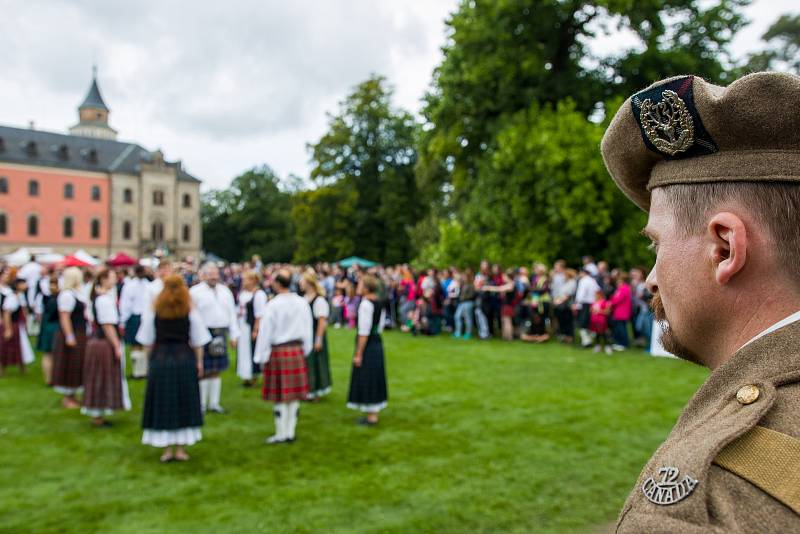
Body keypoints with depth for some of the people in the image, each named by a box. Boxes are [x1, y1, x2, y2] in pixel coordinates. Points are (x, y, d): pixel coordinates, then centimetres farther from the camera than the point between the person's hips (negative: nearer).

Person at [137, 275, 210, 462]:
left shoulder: (152, 313, 0)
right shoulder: (191, 313, -2)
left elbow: (147, 341, 2)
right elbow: (198, 342, 0)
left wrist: (152, 359, 13)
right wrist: (199, 362, 10)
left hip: (160, 360, 0)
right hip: (185, 359, 0)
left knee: (163, 404, 9)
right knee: (184, 403, 9)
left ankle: (167, 450, 10)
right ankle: (181, 449, 12)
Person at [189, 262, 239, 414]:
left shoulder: (225, 291, 12)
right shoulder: (195, 292, -4)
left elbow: (232, 314, 13)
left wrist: (234, 335, 8)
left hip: (220, 334, 5)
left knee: (217, 370, 11)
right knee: (204, 371, -1)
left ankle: (214, 403, 20)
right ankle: (201, 404, 11)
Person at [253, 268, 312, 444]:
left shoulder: (273, 305, -15)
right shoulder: (302, 303, -2)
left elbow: (265, 331, -10)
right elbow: (308, 329, 6)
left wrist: (262, 356, -1)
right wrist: (305, 349, 18)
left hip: (278, 352, -4)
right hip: (297, 349, 4)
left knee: (280, 396, 5)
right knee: (294, 394, 11)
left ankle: (281, 434, 14)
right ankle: (290, 432, 19)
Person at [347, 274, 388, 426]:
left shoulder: (366, 304, -18)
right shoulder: (379, 303, 8)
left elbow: (364, 331, -20)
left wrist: (358, 354, -17)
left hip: (367, 345, -9)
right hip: (378, 342, 9)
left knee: (366, 379, 1)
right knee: (375, 378, 16)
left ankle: (371, 417, 8)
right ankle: (374, 413, 25)